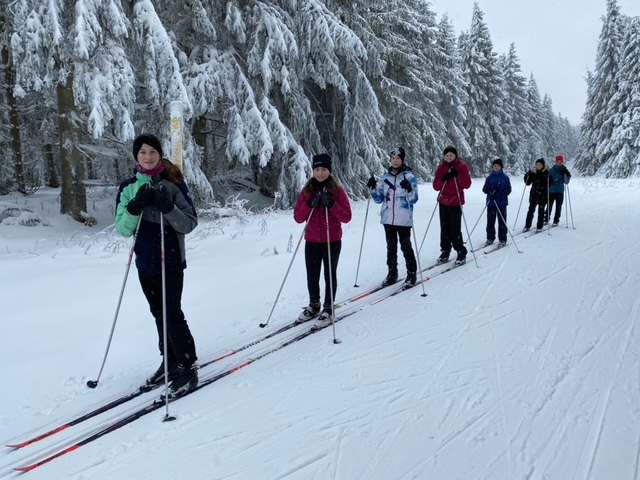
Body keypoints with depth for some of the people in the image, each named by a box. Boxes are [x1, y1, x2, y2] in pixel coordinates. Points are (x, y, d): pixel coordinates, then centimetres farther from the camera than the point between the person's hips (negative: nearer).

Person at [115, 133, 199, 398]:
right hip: (144, 263, 4)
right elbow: (123, 229, -3)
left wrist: (168, 208, -25)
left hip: (171, 261, -4)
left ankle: (188, 367, 6)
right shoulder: (128, 187, 4)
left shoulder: (174, 184, -6)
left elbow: (190, 223, -9)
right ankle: (170, 362, 27)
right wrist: (135, 207, -21)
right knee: (159, 315, 13)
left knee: (172, 314, -6)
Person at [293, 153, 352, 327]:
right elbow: (297, 218, 0)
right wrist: (309, 205, -16)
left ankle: (328, 310, 18)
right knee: (312, 276, 8)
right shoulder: (307, 190, 3)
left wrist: (331, 204, -21)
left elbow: (347, 217, -9)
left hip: (332, 241, -2)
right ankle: (313, 306, 28)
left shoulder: (337, 190, -4)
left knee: (330, 275, 5)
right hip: (312, 241, 2)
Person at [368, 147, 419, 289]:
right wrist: (373, 188, -5)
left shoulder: (409, 176, -4)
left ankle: (411, 274, 12)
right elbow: (379, 199, 11)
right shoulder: (385, 177, 8)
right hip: (388, 218, 4)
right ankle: (392, 273, 25)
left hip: (403, 219, -4)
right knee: (391, 247, 13)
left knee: (405, 246, 0)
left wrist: (408, 190, -28)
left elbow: (414, 199, -9)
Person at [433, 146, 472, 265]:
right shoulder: (441, 168, 7)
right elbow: (436, 186, 2)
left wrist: (457, 175, -20)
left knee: (455, 229, -8)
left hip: (456, 202, -4)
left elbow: (467, 184, -8)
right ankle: (445, 251, 13)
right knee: (444, 228, 4)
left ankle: (461, 253, 1)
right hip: (443, 202, 4)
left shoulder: (462, 166, -1)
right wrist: (443, 179, -17)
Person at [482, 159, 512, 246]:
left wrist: (499, 194, -20)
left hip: (501, 203, -2)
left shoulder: (505, 178, 1)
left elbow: (508, 190, -4)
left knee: (502, 221, 0)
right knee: (490, 221, 6)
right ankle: (490, 238, 17)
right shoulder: (489, 178, 9)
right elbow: (484, 189, 5)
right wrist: (490, 189, -17)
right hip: (491, 202, 2)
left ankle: (502, 239, 7)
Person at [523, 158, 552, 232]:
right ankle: (527, 226, 9)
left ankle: (539, 227, 11)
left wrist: (548, 178, -24)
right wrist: (527, 176, -10)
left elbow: (551, 183, -8)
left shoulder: (547, 172, -2)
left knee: (541, 211, 3)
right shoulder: (533, 172, 5)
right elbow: (527, 183, 4)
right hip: (534, 194, 2)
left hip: (543, 195, -2)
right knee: (531, 210, 2)